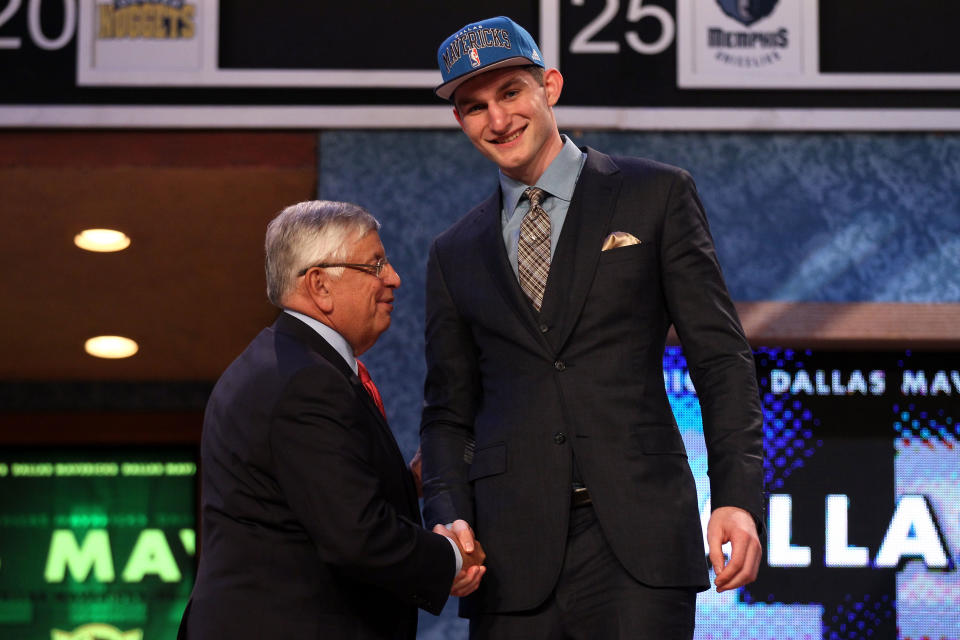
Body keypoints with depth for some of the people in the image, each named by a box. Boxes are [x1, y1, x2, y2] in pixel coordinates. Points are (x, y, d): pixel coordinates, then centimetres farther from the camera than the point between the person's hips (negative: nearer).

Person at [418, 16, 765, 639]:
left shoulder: (657, 195, 8)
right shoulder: (455, 254, 17)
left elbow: (722, 359, 4)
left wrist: (739, 498, -8)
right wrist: (450, 518, -2)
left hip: (636, 536, -3)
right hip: (514, 554, 3)